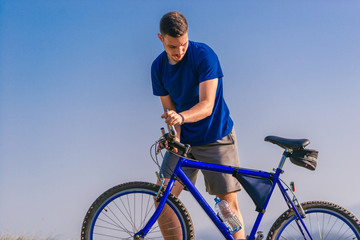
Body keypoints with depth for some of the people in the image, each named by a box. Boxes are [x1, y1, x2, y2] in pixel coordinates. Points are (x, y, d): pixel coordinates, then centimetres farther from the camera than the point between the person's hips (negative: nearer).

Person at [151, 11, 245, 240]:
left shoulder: (204, 55, -17)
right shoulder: (159, 67, -2)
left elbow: (207, 106, -23)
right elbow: (169, 108, 2)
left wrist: (182, 117, -42)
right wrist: (175, 134, -18)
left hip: (216, 137, -4)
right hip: (184, 140, 4)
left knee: (229, 202, -7)